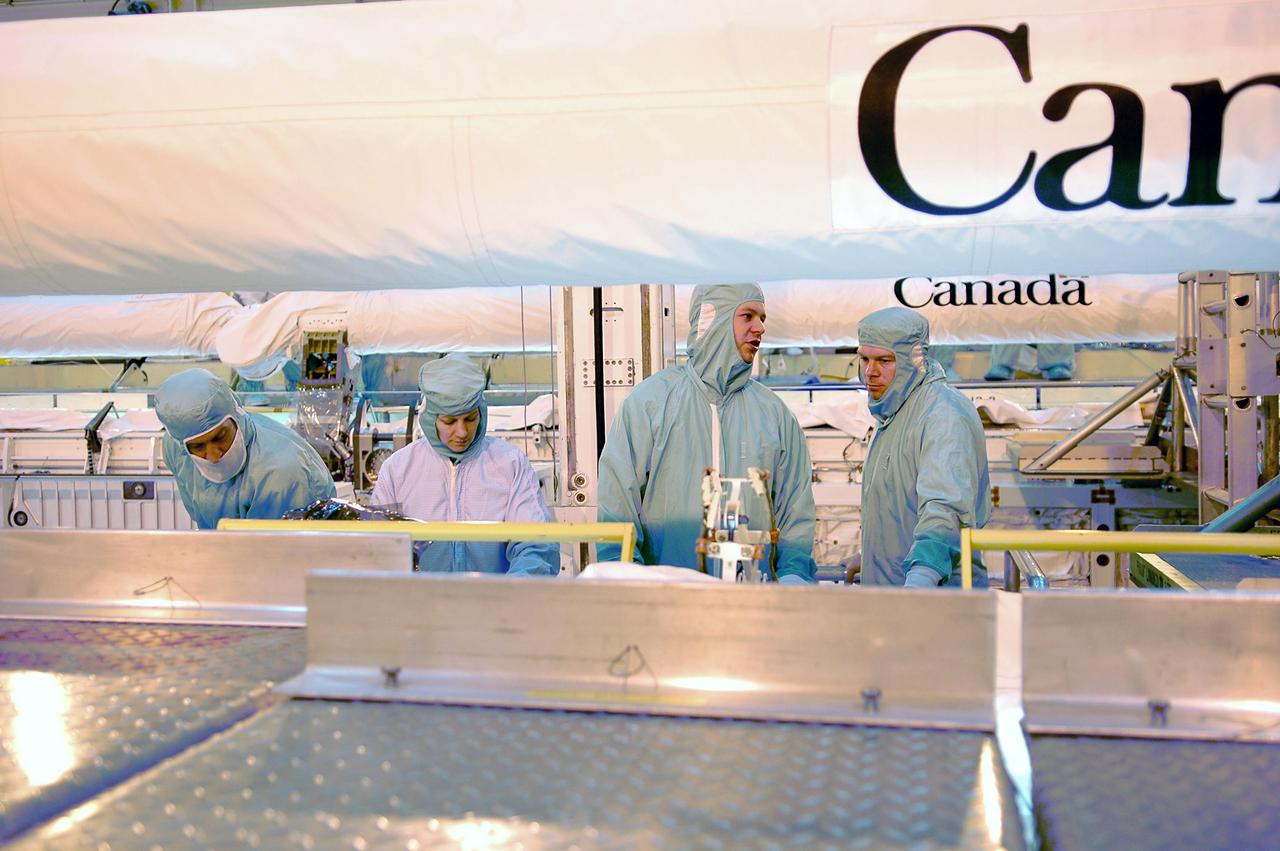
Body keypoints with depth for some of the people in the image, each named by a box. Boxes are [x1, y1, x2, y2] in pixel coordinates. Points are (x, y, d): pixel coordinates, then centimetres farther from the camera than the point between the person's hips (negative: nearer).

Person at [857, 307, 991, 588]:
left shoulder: (945, 414, -17)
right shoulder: (890, 414, 16)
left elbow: (946, 507, -32)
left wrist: (922, 577, -45)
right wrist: (869, 565, 12)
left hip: (941, 589, -8)